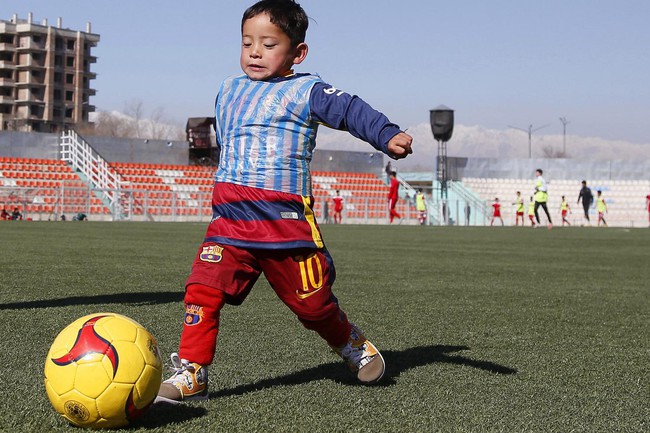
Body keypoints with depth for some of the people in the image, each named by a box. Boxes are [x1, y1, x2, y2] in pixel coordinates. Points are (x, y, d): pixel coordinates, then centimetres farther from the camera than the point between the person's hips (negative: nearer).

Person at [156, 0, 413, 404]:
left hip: (286, 223, -4)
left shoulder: (306, 90, -1)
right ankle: (191, 374, -8)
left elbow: (351, 109, -15)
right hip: (229, 220, 4)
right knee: (203, 289, -14)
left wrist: (388, 135, -31)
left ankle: (351, 343, 36)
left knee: (312, 302, 6)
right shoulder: (229, 90, 17)